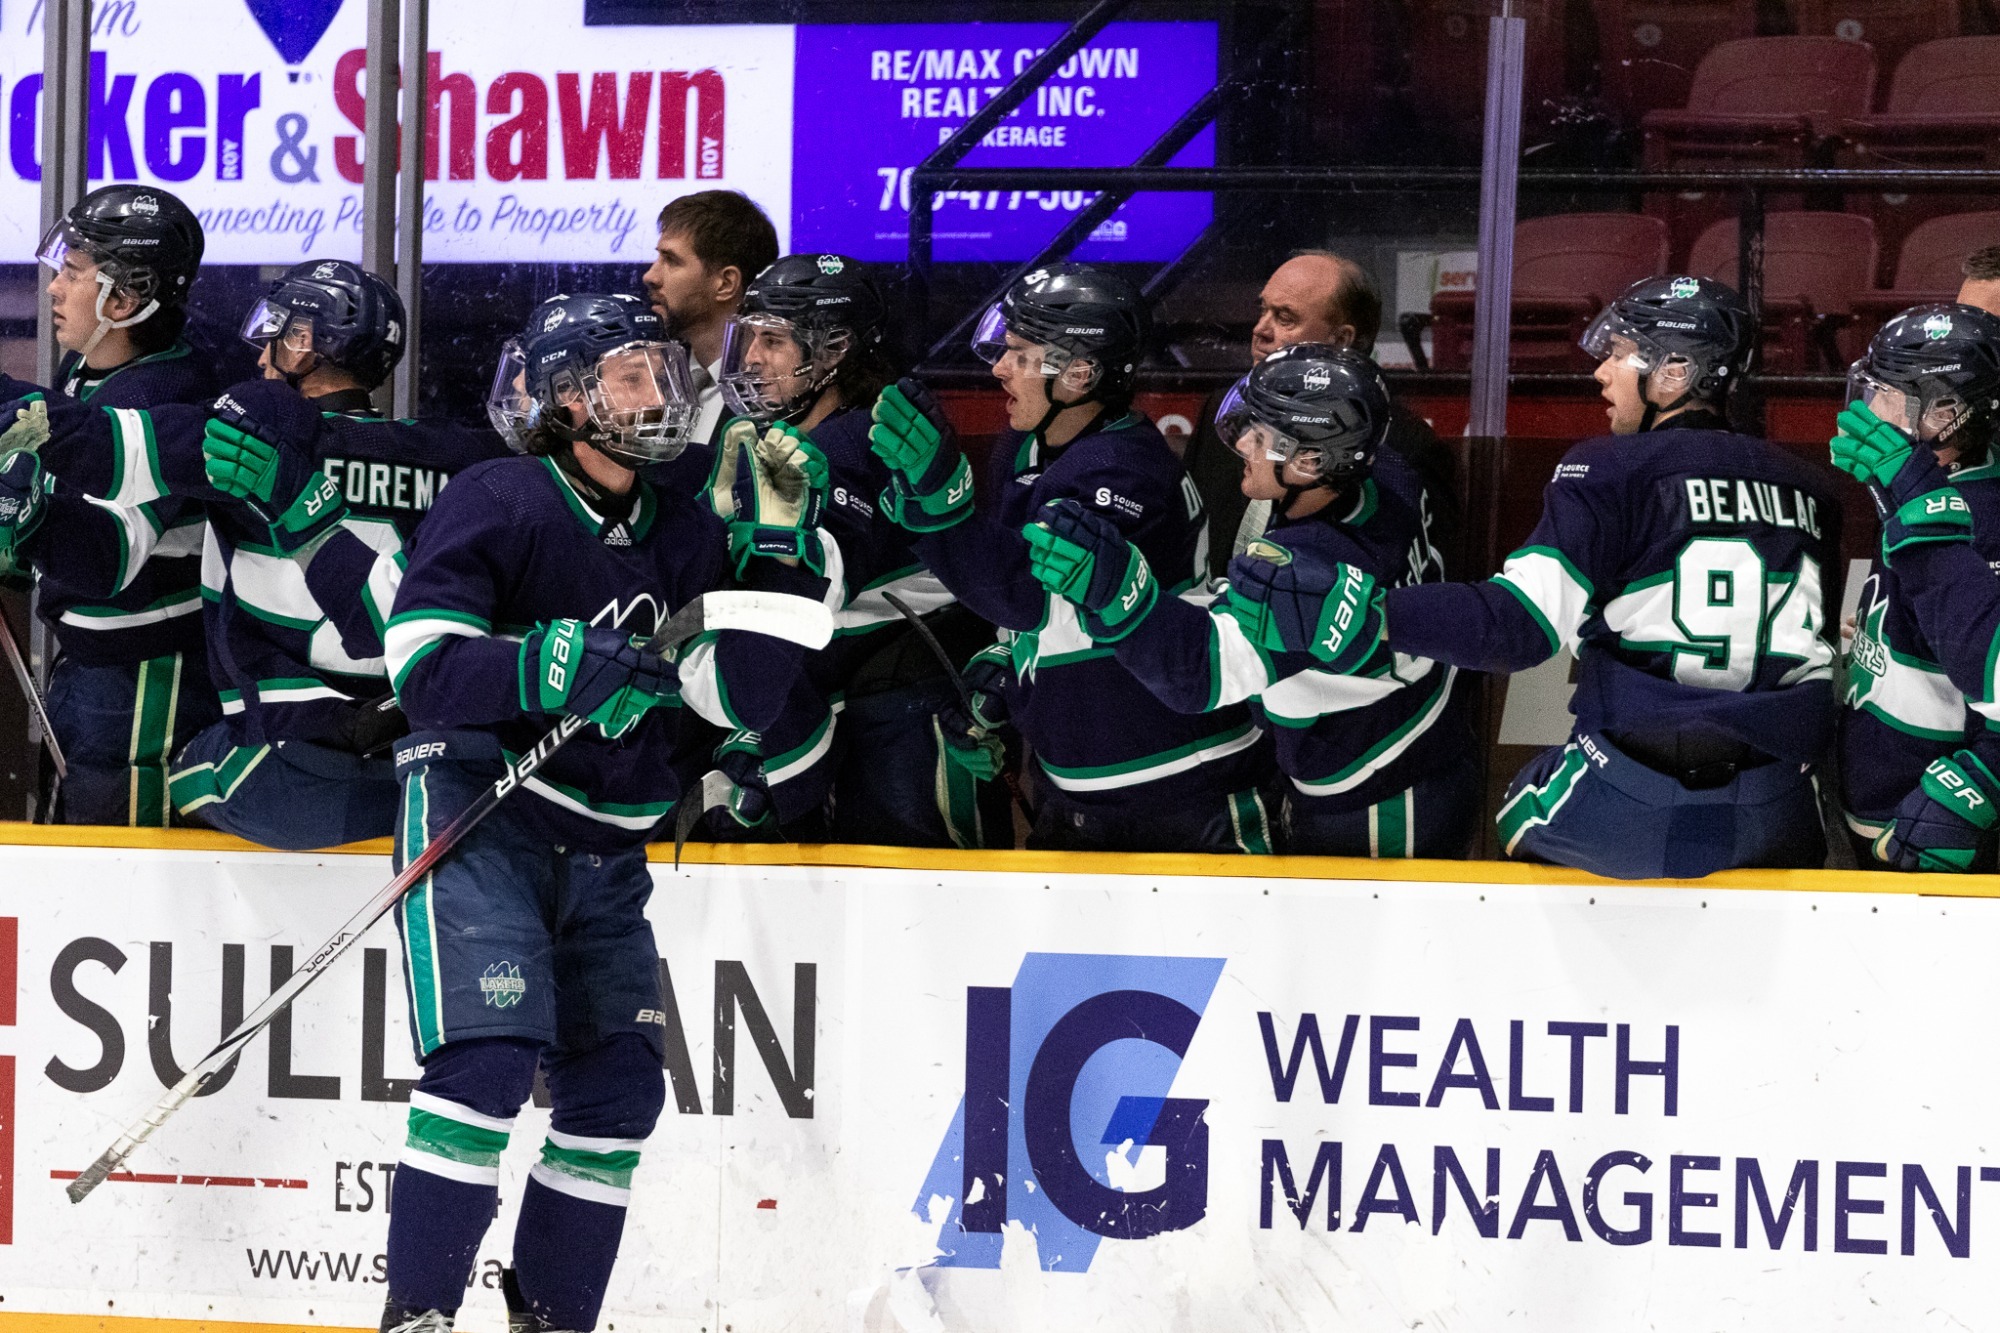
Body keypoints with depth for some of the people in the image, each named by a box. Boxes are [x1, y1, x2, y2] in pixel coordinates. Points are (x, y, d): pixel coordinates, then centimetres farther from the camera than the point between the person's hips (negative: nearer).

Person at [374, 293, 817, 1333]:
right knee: (490, 1054, -19)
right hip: (477, 815, -7)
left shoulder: (682, 535, 11)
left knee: (618, 1083, 4)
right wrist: (557, 668, -32)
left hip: (604, 849, 7)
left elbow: (737, 688, 7)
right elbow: (422, 664, -19)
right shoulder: (497, 504, -10)